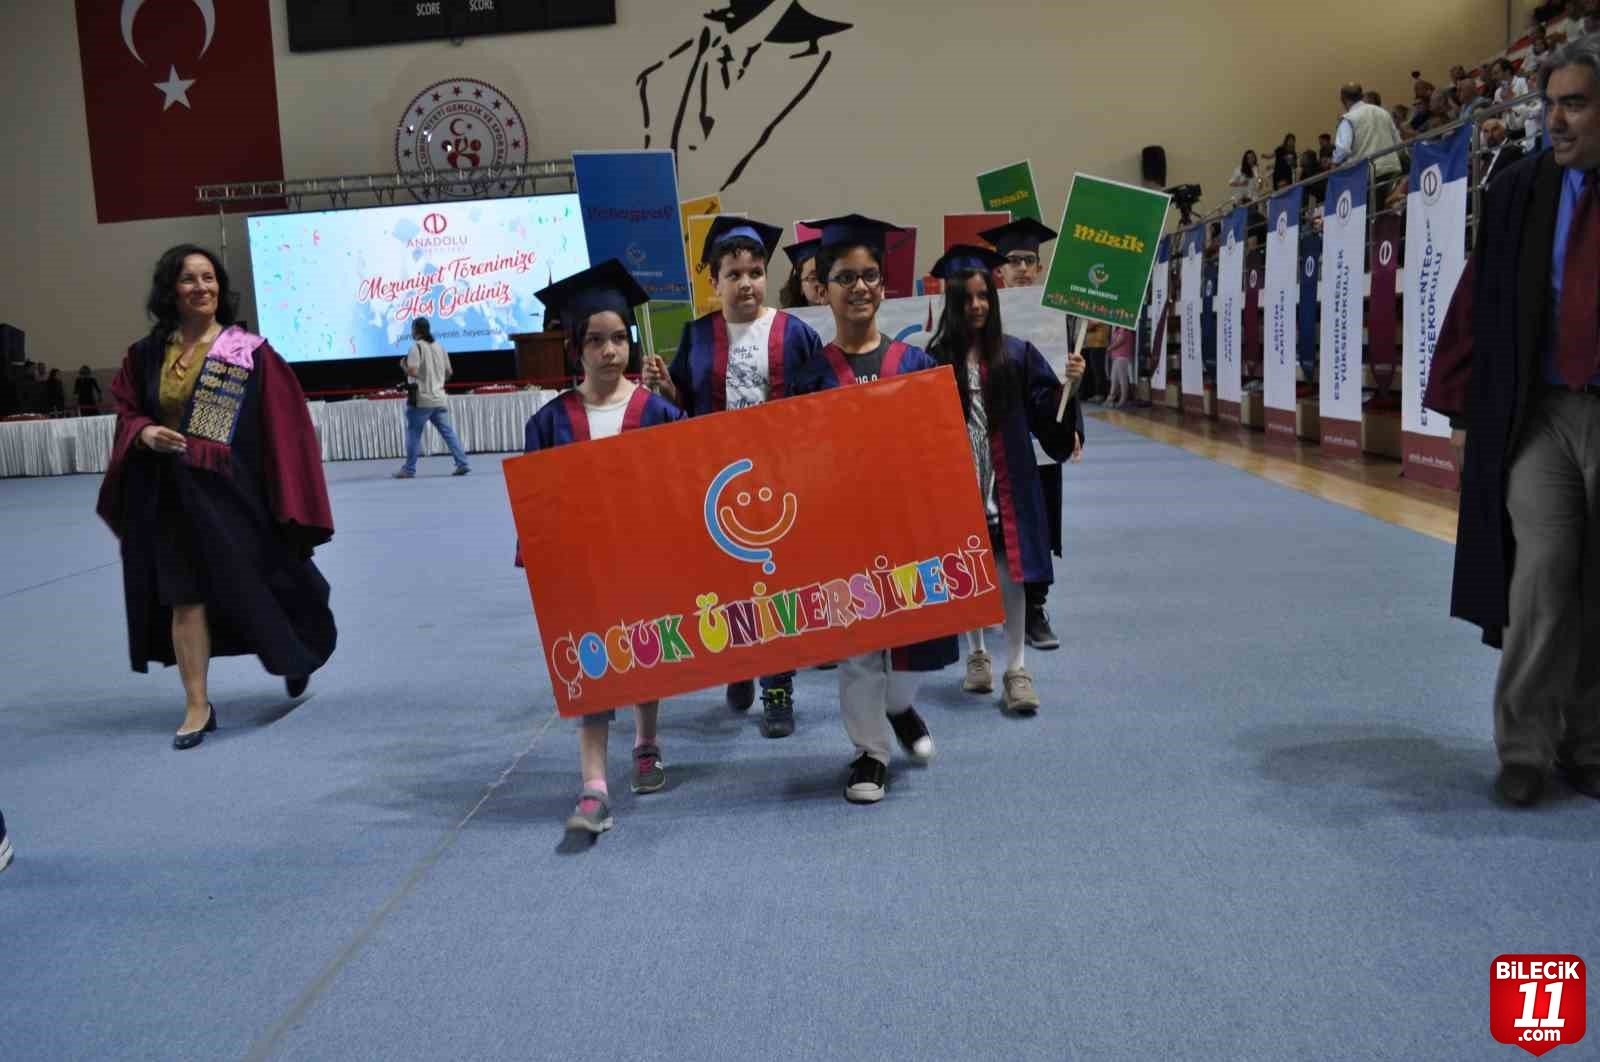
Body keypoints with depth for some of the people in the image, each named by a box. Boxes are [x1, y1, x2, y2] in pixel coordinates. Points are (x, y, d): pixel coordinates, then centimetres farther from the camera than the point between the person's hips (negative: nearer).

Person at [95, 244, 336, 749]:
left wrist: (285, 497, -11)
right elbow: (127, 412, 12)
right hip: (168, 494, 3)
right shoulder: (147, 353, 4)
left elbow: (281, 424, -7)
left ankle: (294, 651, 41)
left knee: (251, 588, 10)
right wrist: (144, 433, -13)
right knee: (184, 598, 1)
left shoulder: (250, 351, -6)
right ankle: (197, 706, 9)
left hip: (232, 491, -2)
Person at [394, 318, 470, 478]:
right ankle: (462, 463, -2)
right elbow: (449, 372, 16)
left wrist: (403, 365, 1)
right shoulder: (439, 347, 12)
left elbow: (412, 371, -19)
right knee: (448, 432, 6)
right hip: (439, 399, 6)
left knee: (413, 434, 3)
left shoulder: (416, 347, -9)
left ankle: (409, 470, 6)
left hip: (421, 400, -6)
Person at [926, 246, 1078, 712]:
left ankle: (1015, 668, 7)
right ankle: (976, 655, 31)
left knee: (1010, 573, -1)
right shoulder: (937, 358, -2)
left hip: (1006, 483, 0)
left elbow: (1047, 410, -3)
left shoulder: (1016, 355, 0)